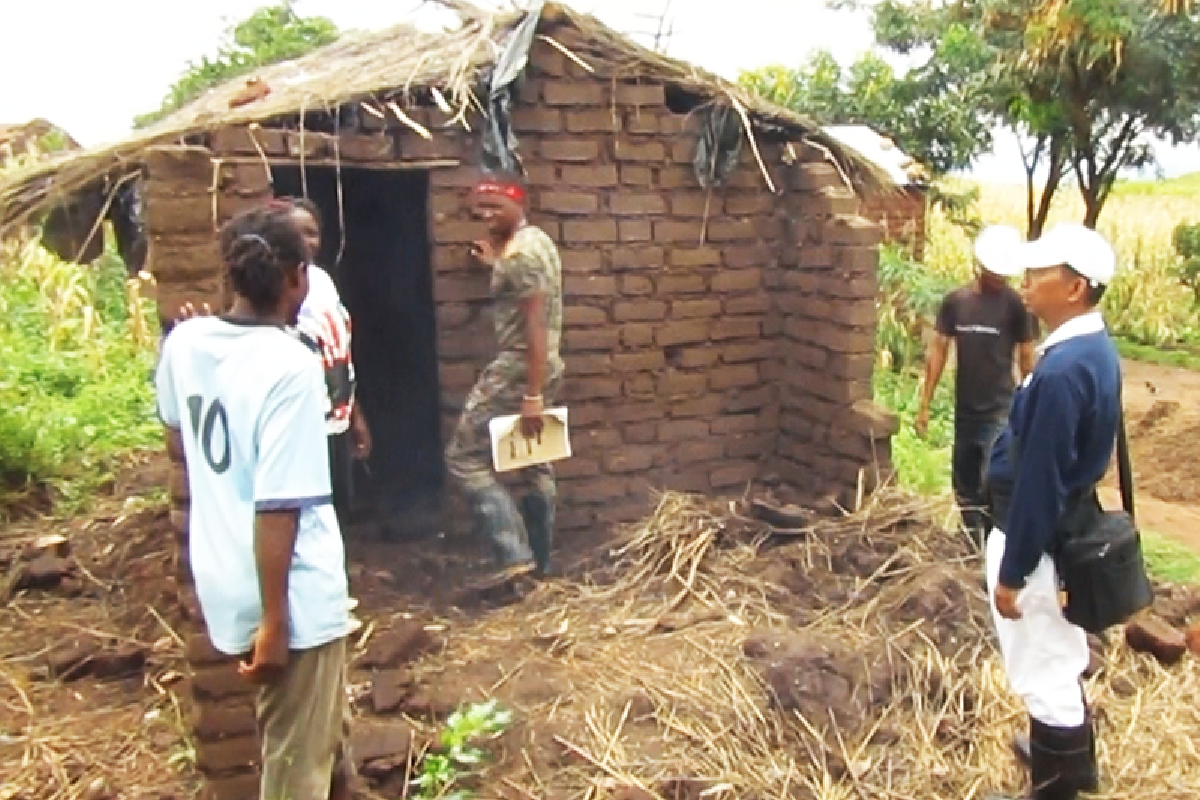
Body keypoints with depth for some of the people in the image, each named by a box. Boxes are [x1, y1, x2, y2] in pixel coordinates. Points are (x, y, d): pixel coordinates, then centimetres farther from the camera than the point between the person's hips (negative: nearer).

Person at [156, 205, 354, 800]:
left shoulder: (184, 343, -1)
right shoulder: (290, 366, -23)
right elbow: (277, 507, -24)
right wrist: (275, 621, -18)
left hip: (227, 584, 8)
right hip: (292, 598, -8)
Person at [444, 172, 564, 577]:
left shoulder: (519, 252, -17)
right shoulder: (535, 240, 13)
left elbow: (536, 324, -23)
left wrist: (532, 396, -25)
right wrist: (496, 265, 31)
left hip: (517, 370, -10)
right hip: (542, 368, 10)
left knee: (464, 458, -2)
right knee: (536, 466, 14)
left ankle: (515, 558, -6)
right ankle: (540, 566, 22)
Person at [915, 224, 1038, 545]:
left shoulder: (1015, 305, -6)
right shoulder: (955, 301, 1)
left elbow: (1026, 357, -1)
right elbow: (939, 351, 5)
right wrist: (924, 404, 3)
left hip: (999, 412, -4)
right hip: (964, 411, 4)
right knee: (964, 489, 13)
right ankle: (973, 548, 29)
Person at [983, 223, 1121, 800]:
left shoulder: (1062, 369, -28)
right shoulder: (1095, 350, 2)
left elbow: (1039, 481, -25)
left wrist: (1012, 573, -18)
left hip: (1036, 539, -10)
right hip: (1066, 531, 10)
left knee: (1044, 675, 8)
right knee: (1062, 663, 27)